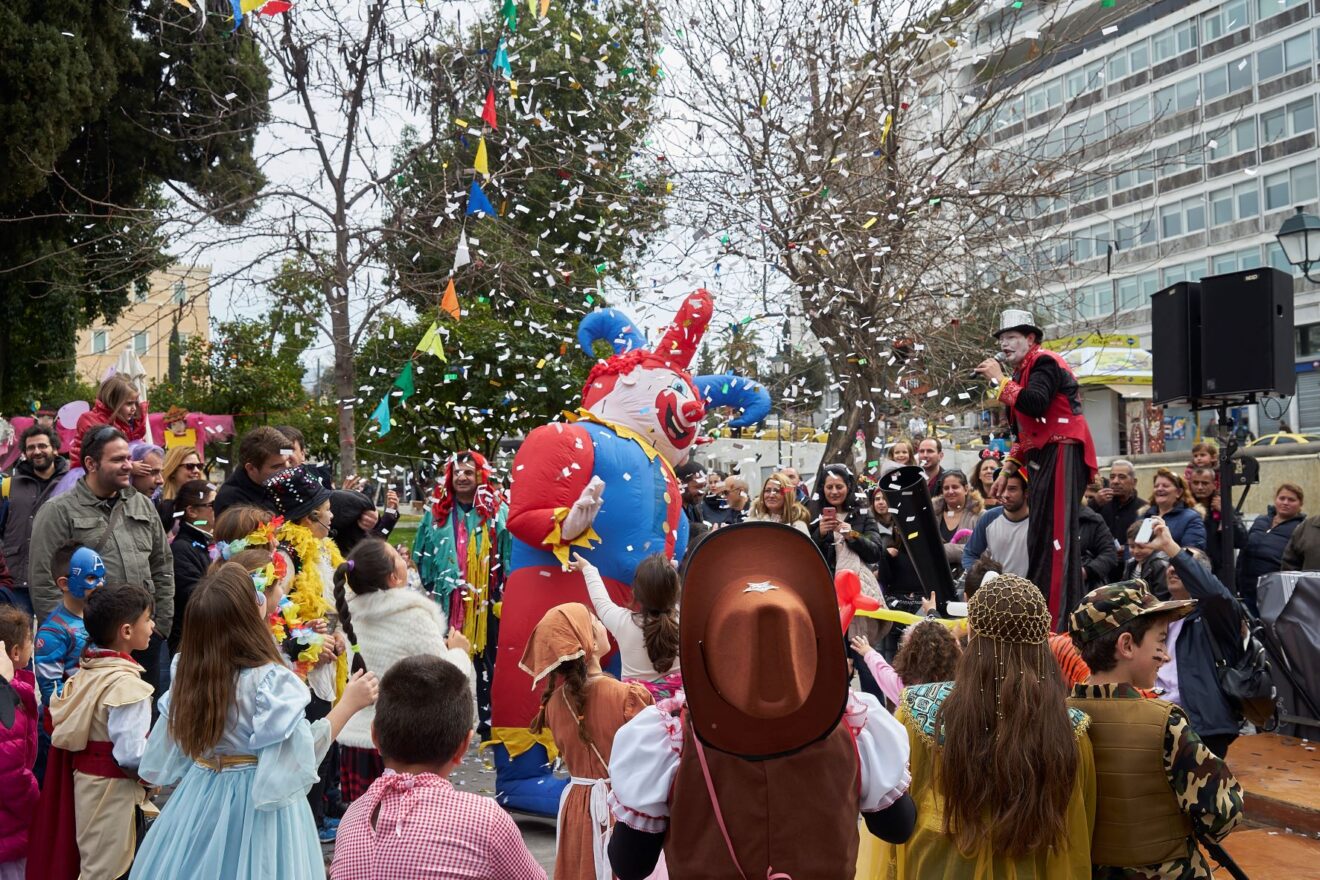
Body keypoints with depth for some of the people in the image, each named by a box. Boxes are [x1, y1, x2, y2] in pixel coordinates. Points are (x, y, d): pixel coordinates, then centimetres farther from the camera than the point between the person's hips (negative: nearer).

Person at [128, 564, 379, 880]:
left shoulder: (188, 673, -4)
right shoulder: (270, 680, -23)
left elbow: (172, 745, 9)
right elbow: (302, 755, -20)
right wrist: (348, 704, -15)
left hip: (199, 794, 6)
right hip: (256, 804, -5)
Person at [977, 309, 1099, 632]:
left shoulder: (1044, 363, -5)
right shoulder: (1022, 373, 21)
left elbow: (1034, 404, -25)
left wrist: (999, 379, -15)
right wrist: (1007, 470, 23)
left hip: (1061, 456, -10)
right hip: (1041, 460, 10)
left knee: (1056, 538, -15)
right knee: (1040, 540, 9)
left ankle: (1060, 623, -17)